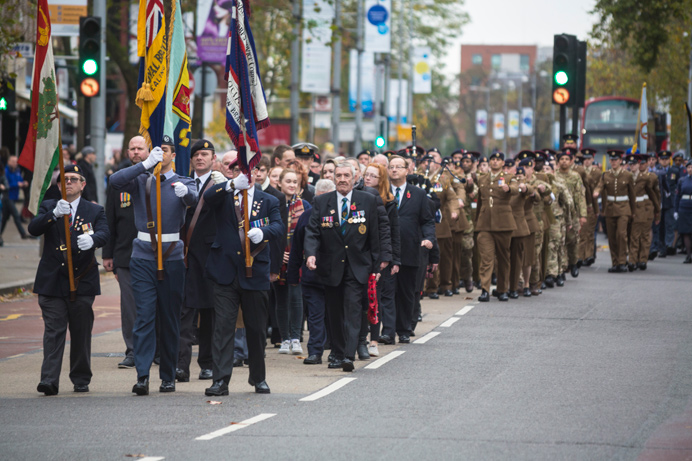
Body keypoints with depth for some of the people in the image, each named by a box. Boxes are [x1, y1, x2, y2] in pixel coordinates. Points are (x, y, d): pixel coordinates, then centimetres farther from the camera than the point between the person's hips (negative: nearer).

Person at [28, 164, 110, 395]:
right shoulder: (49, 207, 10)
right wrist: (54, 214, -27)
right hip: (52, 281, 0)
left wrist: (92, 239, -34)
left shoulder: (95, 210, 9)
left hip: (82, 281, 1)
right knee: (53, 331, -8)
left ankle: (81, 380, 17)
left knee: (81, 332, 5)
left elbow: (103, 234, -9)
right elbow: (33, 228, -8)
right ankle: (49, 380, -14)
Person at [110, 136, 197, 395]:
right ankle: (142, 376, -15)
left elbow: (193, 199, -16)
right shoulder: (141, 181, 8)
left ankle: (168, 376, 14)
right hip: (143, 257, 0)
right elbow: (115, 181, -11)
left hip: (172, 259, 0)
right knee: (144, 316, -9)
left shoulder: (183, 183, 6)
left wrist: (185, 193, -41)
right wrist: (146, 164, -19)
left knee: (170, 319, 6)